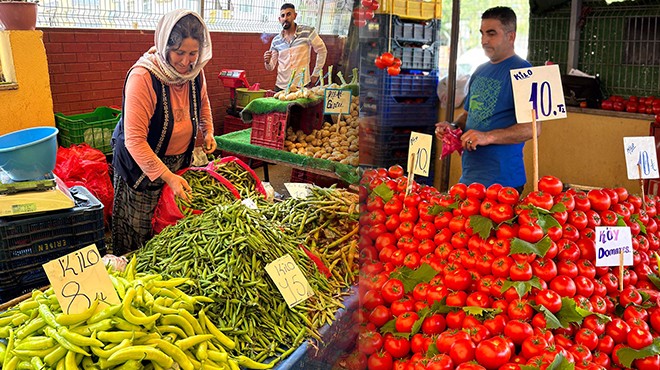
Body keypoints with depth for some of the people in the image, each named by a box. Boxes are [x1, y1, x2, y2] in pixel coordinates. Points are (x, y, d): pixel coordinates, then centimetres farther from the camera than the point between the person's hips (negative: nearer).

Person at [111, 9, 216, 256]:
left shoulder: (195, 72, -7)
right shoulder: (142, 77, -28)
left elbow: (203, 101, 19)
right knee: (139, 230, 7)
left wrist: (208, 131, 1)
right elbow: (135, 140, -29)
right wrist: (168, 176, -34)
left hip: (180, 161, 6)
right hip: (141, 164, -5)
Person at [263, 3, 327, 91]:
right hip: (281, 86, 3)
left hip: (302, 86, -3)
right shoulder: (276, 41, 3)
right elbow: (271, 67, 6)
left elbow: (322, 51, 1)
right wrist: (267, 62, -17)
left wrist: (315, 74, 2)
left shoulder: (307, 32, -8)